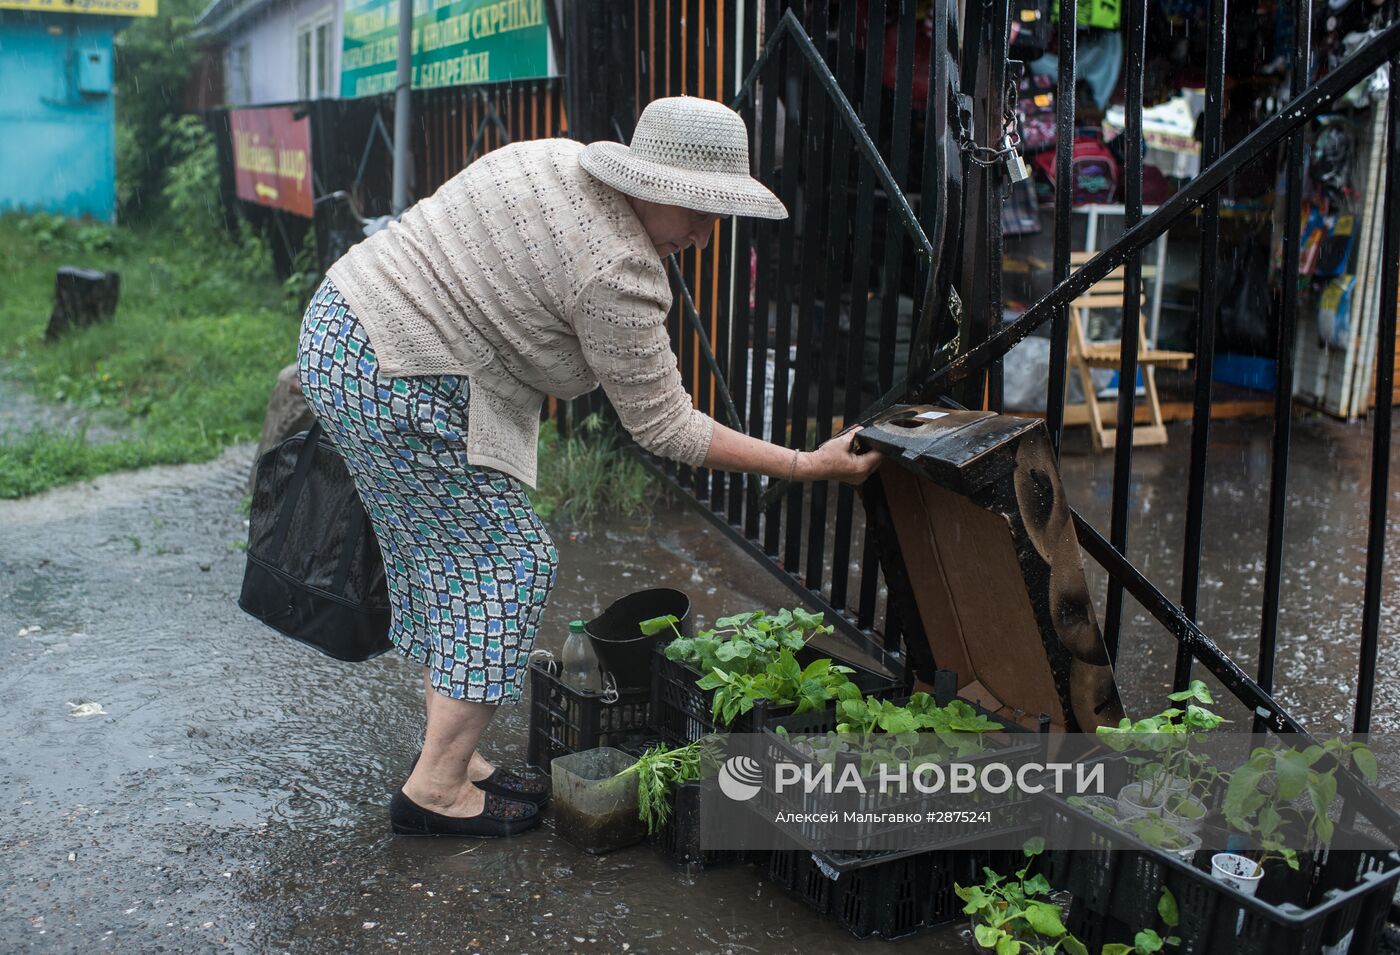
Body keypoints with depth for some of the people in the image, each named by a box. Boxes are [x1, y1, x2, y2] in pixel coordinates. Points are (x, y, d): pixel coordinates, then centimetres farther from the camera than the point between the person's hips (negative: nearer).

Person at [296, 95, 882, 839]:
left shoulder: (555, 159, 7)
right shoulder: (616, 273, -20)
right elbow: (663, 427, -14)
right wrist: (804, 466, -10)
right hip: (395, 389, -10)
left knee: (441, 554, 16)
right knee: (505, 559, -3)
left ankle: (448, 750, 26)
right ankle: (437, 788, 3)